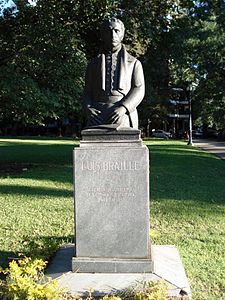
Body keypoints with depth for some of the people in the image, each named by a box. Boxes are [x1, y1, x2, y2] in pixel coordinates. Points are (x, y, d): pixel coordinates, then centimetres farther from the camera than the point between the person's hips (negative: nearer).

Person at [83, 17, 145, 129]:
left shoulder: (134, 63, 18)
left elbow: (139, 90, 6)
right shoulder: (94, 64, 24)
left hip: (122, 115, -1)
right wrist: (89, 109, -5)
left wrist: (123, 108, -13)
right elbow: (87, 92, 18)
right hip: (97, 115, 1)